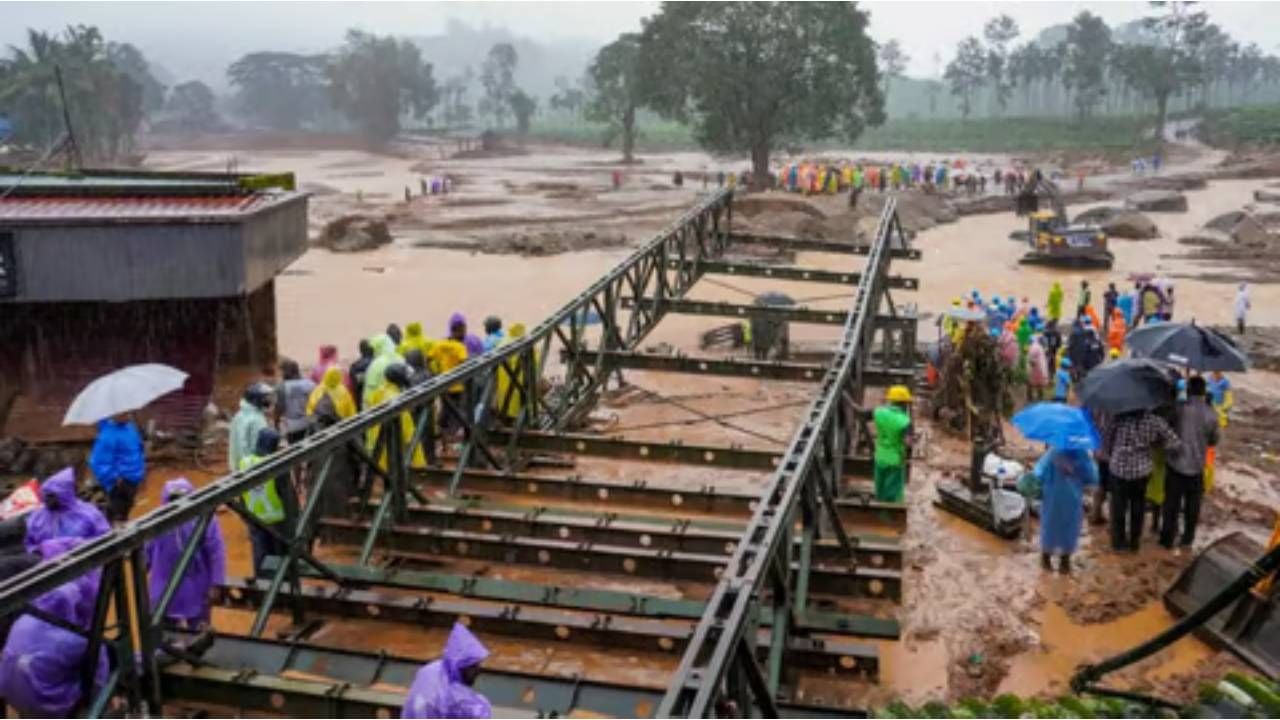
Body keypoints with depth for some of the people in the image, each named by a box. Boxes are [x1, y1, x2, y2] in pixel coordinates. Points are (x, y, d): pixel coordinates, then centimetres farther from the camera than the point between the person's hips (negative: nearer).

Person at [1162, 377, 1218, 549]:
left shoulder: (1178, 409, -13)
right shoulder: (1210, 414, -8)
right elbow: (1213, 441, 3)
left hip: (1176, 464, -1)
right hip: (1196, 467, 1)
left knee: (1171, 504, 10)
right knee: (1192, 506, 16)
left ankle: (1167, 538, 15)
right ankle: (1187, 539, 26)